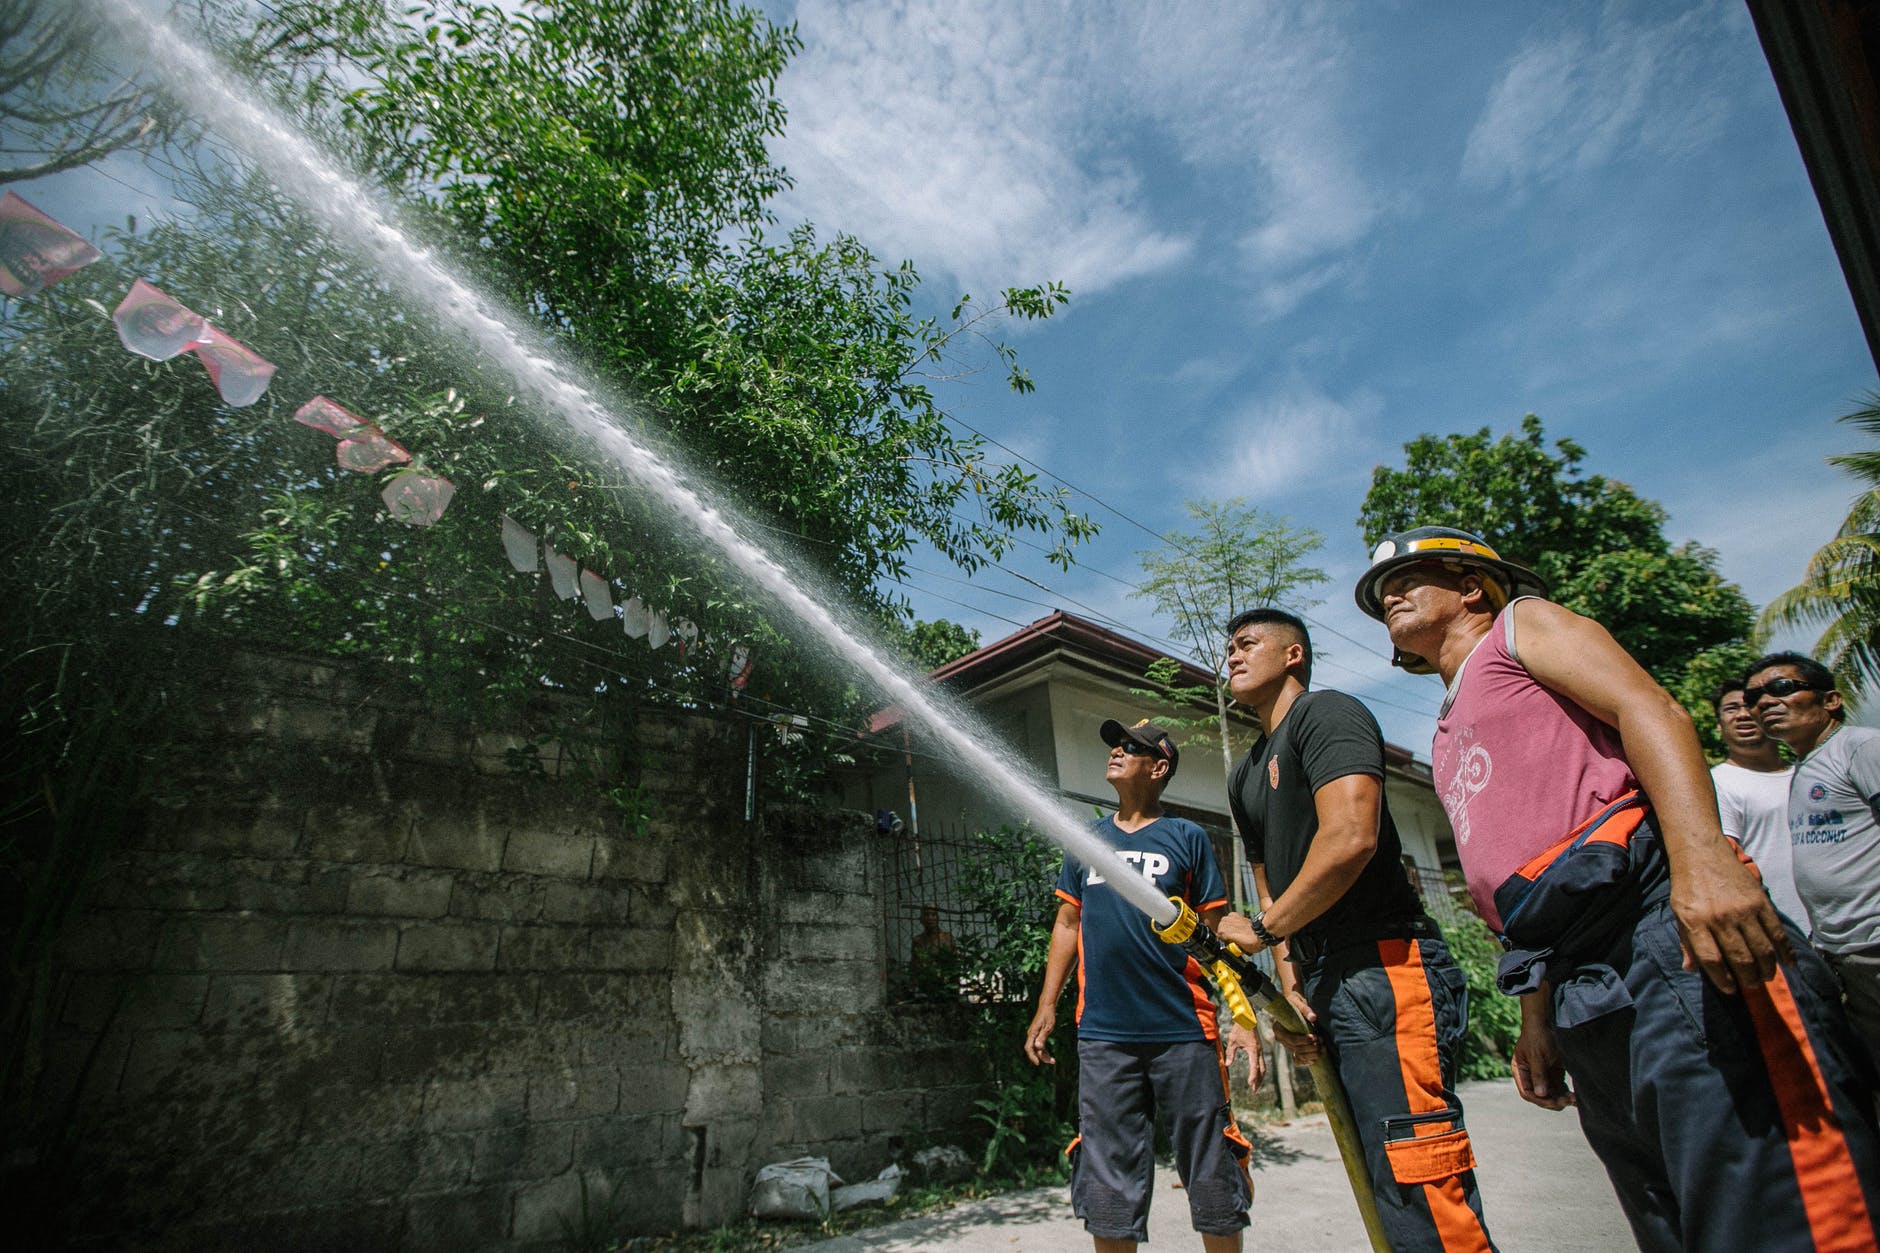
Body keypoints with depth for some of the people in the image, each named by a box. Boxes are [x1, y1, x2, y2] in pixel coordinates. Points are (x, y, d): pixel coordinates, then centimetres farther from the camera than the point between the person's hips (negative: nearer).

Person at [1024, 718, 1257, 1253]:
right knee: (1108, 1189, 7)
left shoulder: (1187, 837, 3)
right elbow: (1067, 924, 14)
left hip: (1184, 1031, -2)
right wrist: (1046, 1008, 8)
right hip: (1103, 1034, 3)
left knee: (1213, 1179, 7)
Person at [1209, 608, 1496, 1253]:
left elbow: (1349, 838, -21)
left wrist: (1260, 929, -11)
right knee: (1386, 1192, 14)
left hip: (1382, 966, -9)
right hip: (1324, 984, 10)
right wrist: (1291, 986, 6)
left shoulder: (1326, 714, -6)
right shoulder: (1245, 777, 23)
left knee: (1419, 1199, -12)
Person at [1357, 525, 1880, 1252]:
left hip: (1651, 915, -8)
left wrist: (1701, 856, -24)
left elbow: (1650, 708, -7)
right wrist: (1536, 1020, 22)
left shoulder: (1520, 624, 12)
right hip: (1580, 991, 8)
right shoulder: (1448, 741, 32)